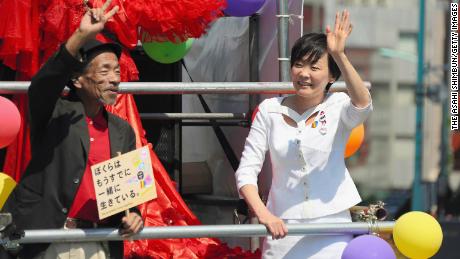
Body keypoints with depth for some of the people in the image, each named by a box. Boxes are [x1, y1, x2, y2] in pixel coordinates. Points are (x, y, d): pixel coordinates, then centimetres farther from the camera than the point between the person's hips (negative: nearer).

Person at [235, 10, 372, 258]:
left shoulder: (337, 107, -1)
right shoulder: (270, 110, 3)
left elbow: (362, 106, -25)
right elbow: (246, 170, 1)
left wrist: (339, 55, -38)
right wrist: (262, 213, -16)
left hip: (331, 229, -1)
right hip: (282, 228, 1)